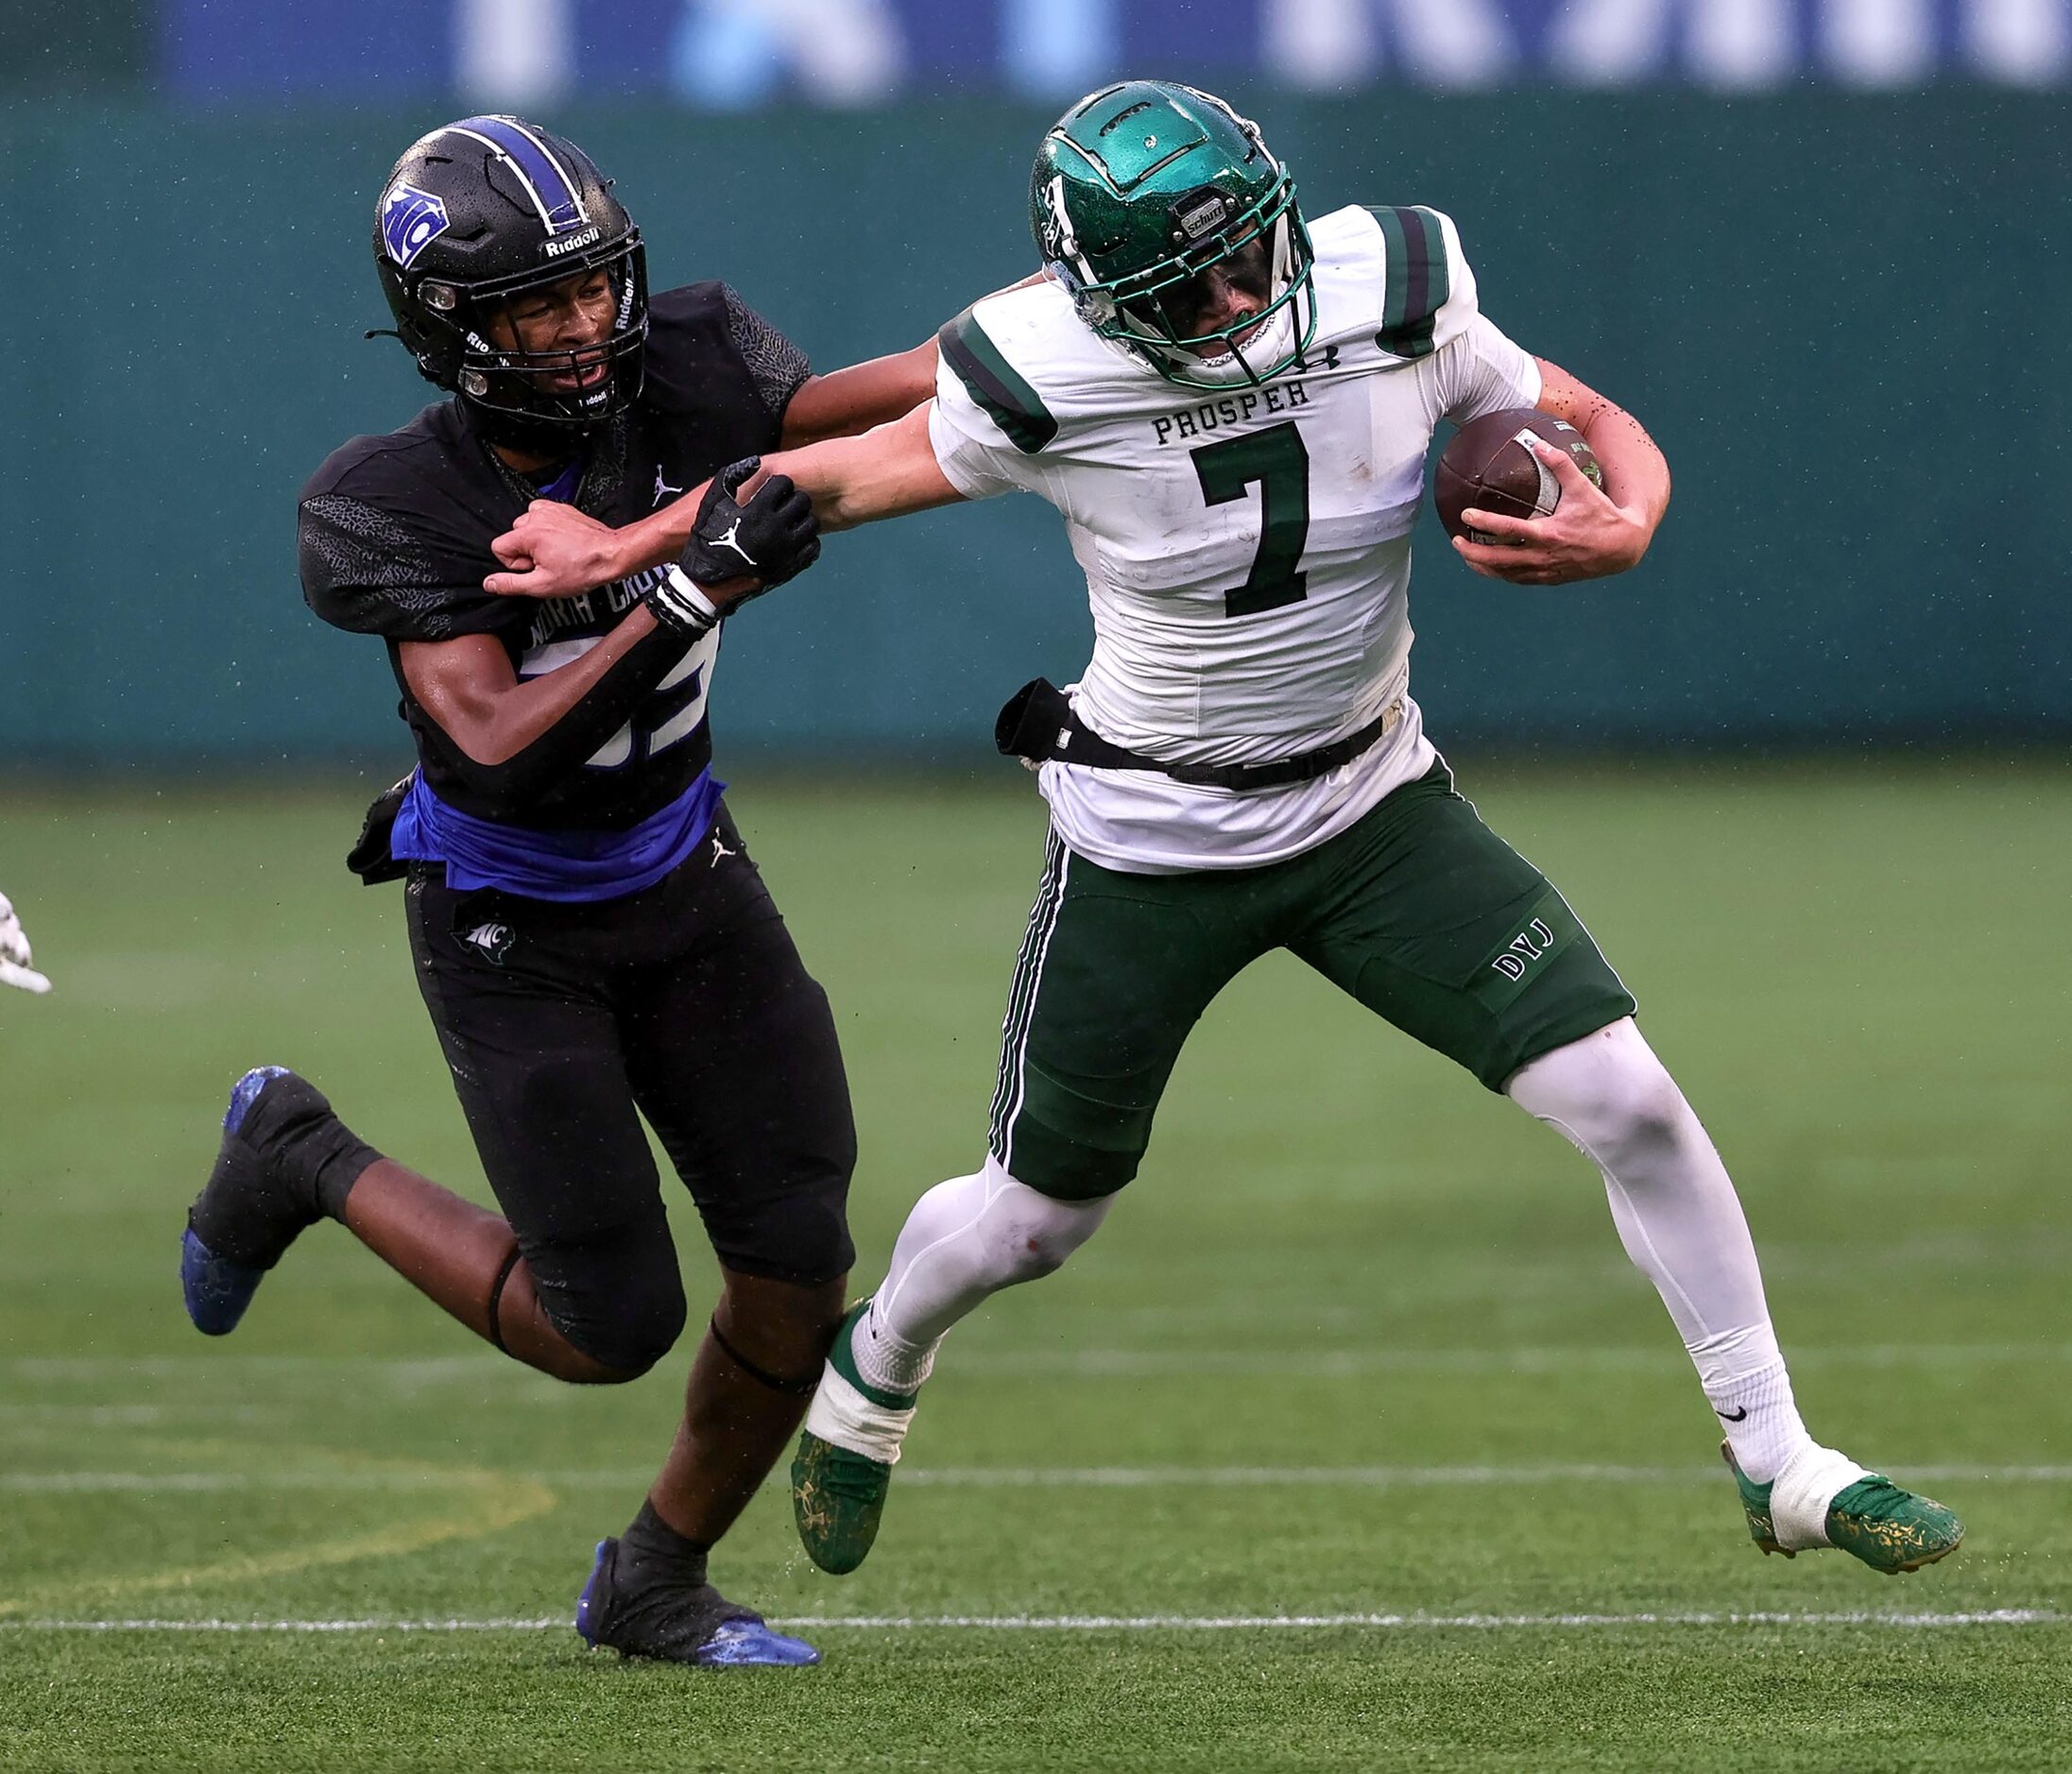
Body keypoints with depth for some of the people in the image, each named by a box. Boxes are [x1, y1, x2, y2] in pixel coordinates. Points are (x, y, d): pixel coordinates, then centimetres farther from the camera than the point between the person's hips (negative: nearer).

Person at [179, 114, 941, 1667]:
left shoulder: (673, 382, -15)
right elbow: (498, 743, -35)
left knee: (798, 1271, -3)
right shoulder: (393, 509, -25)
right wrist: (690, 597, -43)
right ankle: (304, 1163, 21)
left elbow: (890, 399, -18)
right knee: (611, 1330, -4)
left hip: (685, 883, 5)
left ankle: (656, 1587, 22)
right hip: (513, 929, -5)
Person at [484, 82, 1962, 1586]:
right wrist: (623, 549, -4)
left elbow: (1602, 428, -3)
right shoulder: (1049, 389, -23)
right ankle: (876, 1368, 47)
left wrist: (1621, 530, -25)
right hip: (1151, 839, -2)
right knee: (1033, 1220, 11)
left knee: (1625, 1101, -12)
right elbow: (851, 472, -4)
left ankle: (1779, 1464, 3)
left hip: (1372, 801, 2)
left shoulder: (1396, 314, -19)